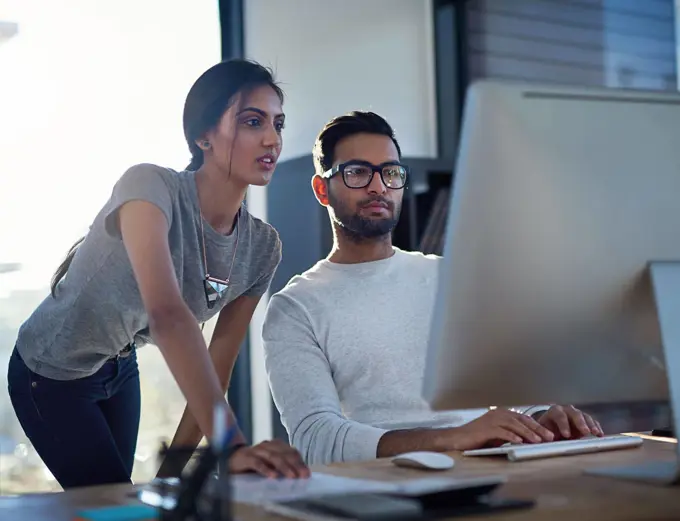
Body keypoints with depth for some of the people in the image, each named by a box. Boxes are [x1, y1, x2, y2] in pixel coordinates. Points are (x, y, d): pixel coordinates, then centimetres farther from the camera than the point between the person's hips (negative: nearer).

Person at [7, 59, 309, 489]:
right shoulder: (151, 187, -32)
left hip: (121, 370, 6)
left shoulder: (262, 247, -13)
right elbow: (167, 315, -46)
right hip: (51, 373, -6)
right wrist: (231, 445, -54)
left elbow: (218, 366, -7)